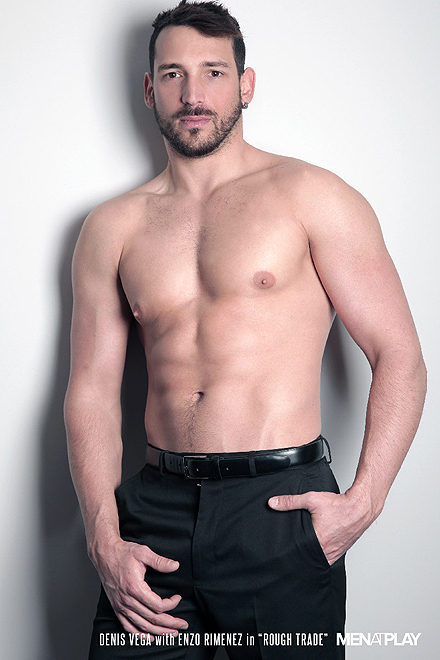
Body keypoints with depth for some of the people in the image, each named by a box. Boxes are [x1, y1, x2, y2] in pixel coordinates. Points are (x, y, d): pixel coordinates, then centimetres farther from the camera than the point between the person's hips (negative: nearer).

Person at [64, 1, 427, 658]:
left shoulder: (310, 196, -2)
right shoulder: (112, 229, 8)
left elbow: (400, 358, -3)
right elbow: (92, 388, 7)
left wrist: (362, 500, -14)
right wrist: (104, 537, -4)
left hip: (280, 507, -2)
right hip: (157, 508, 3)